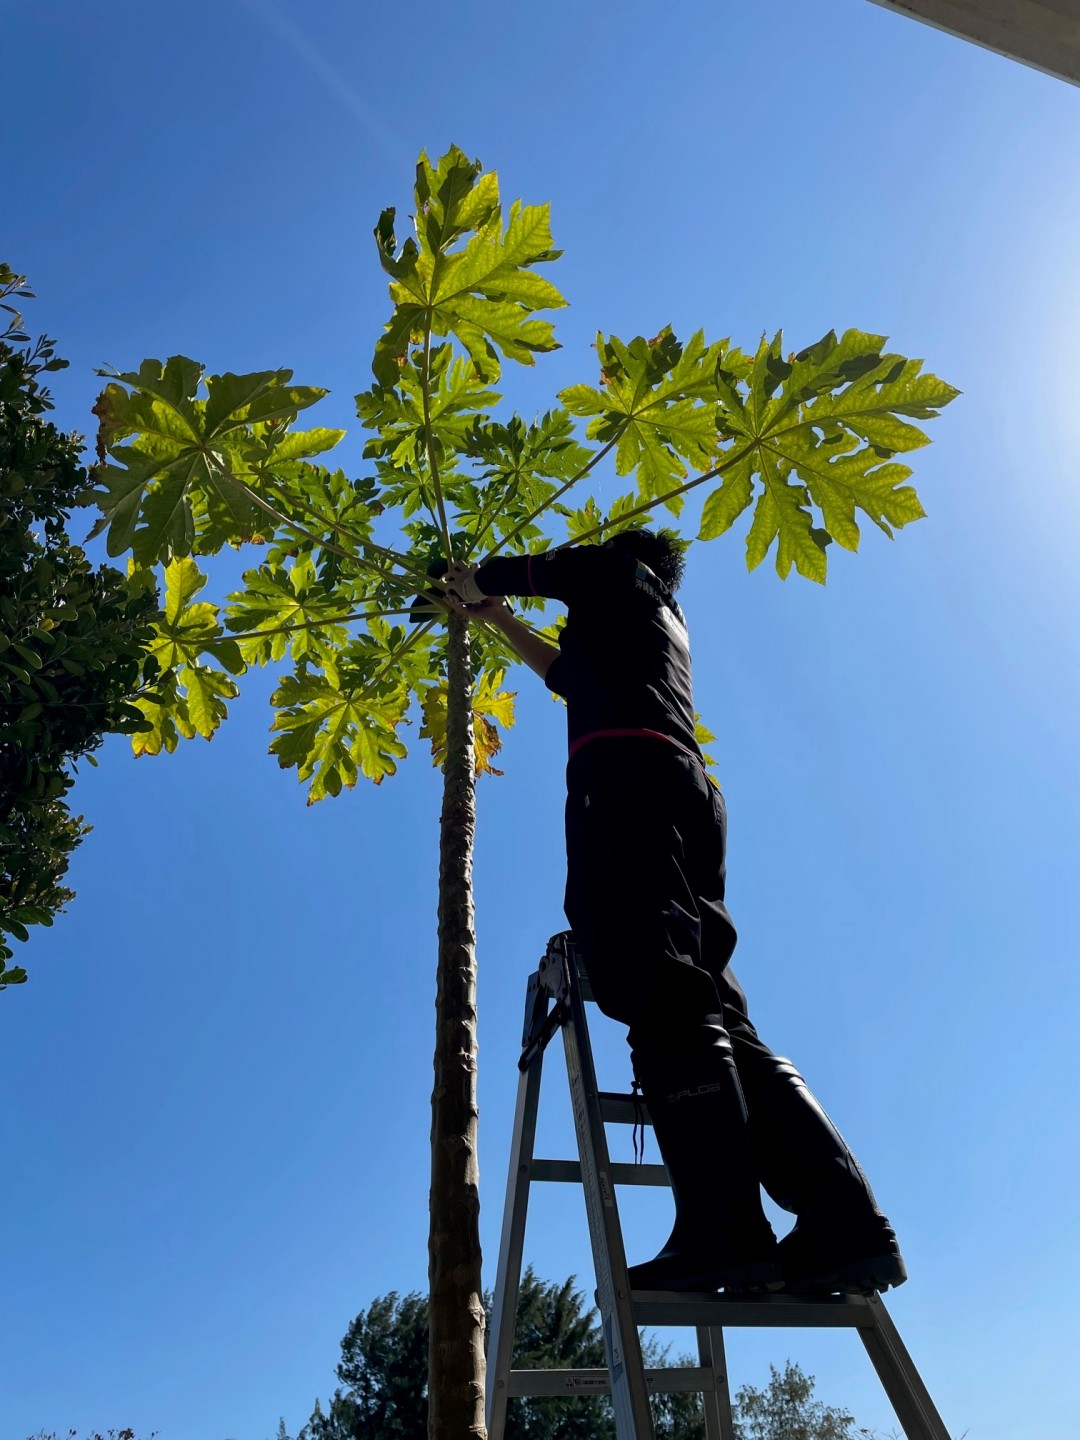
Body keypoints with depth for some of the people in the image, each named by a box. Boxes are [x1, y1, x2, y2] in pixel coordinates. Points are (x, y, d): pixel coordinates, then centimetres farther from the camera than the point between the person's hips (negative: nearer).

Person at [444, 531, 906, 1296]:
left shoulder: (618, 575, 20)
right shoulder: (664, 623, 40)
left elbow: (530, 568, 29)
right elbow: (570, 671, 53)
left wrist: (477, 585, 51)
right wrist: (501, 622, 62)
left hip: (628, 775, -7)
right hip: (686, 792, 8)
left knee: (664, 1000, -20)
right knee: (706, 1010, -4)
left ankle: (723, 1229, -29)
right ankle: (844, 1223, -13)